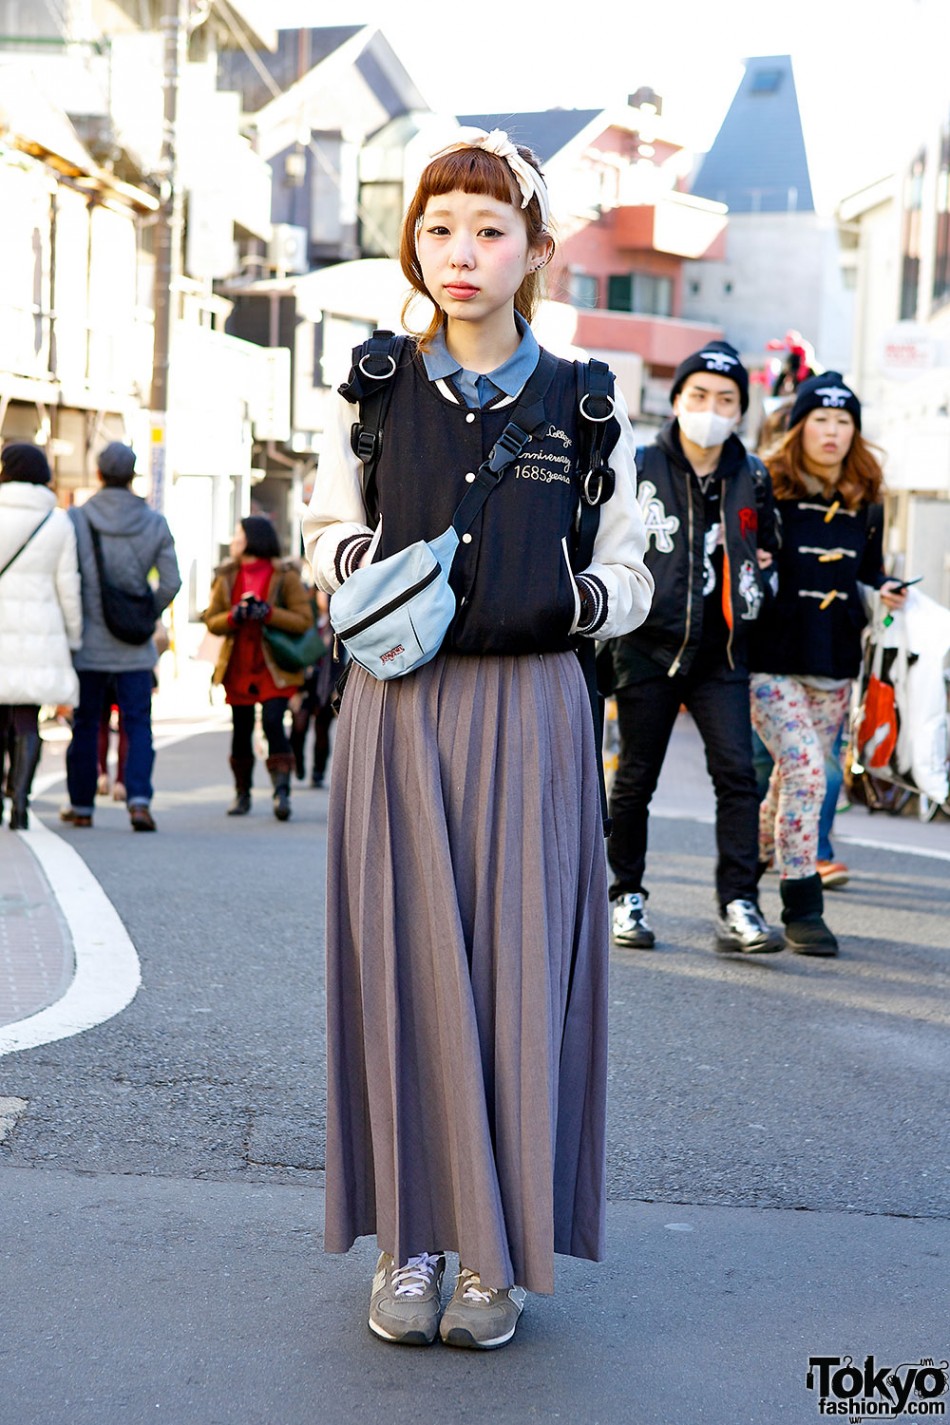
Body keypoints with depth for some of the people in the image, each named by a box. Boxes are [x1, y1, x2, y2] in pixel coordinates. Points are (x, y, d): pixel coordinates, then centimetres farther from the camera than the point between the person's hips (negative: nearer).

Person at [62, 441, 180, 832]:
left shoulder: (76, 518, -6)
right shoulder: (155, 523, -1)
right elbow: (171, 582, -1)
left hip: (88, 642, 0)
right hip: (135, 648, 0)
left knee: (85, 725, 11)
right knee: (138, 724, 3)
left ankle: (81, 805, 20)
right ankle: (139, 799, -13)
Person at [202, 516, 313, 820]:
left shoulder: (285, 576, -3)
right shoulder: (227, 577, 10)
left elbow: (304, 621, -9)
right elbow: (211, 621, 6)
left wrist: (268, 613, -21)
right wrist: (234, 616, -14)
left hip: (274, 668, -4)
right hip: (238, 667, 4)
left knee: (273, 724, -17)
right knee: (241, 730, 8)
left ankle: (282, 791, -18)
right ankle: (242, 793, 21)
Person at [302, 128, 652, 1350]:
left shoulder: (584, 405, 6)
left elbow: (630, 581, 10)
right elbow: (327, 533, 18)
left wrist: (577, 598, -12)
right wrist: (365, 563, -5)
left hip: (529, 715, 0)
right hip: (397, 711, 1)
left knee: (518, 964, -2)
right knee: (406, 960, -1)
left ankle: (498, 1251, 10)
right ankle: (411, 1237, 12)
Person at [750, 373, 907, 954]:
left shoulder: (866, 502, 10)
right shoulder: (767, 490, -5)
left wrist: (886, 592, -1)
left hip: (835, 668, 5)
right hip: (772, 660, -5)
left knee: (794, 778, 11)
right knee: (805, 768, -17)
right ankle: (802, 907, -8)